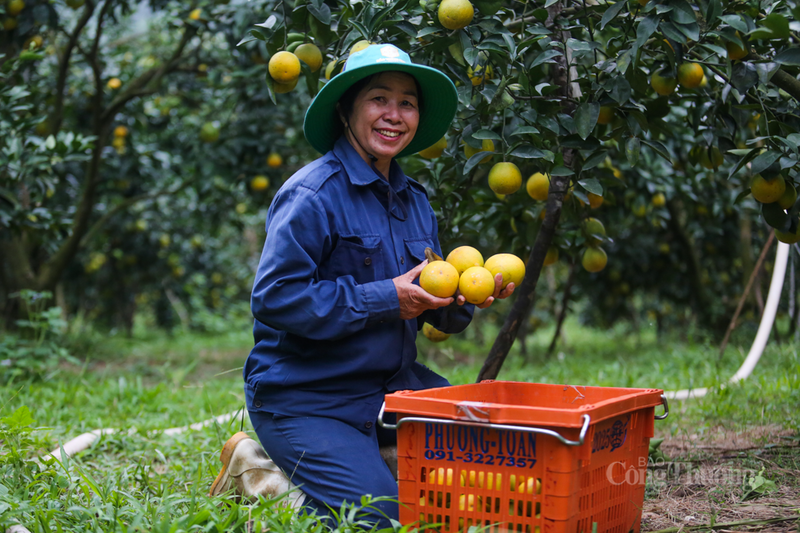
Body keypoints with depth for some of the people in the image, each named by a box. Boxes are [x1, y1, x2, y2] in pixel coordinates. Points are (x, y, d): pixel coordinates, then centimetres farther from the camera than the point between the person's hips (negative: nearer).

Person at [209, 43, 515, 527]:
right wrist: (386, 299, -22)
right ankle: (258, 470, 4)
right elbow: (274, 297, -23)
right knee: (377, 517, -20)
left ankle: (369, 461, 15)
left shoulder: (415, 200, 11)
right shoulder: (311, 195, -15)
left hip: (393, 385, 8)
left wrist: (461, 297, -10)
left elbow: (430, 308, 14)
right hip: (303, 397, -8)